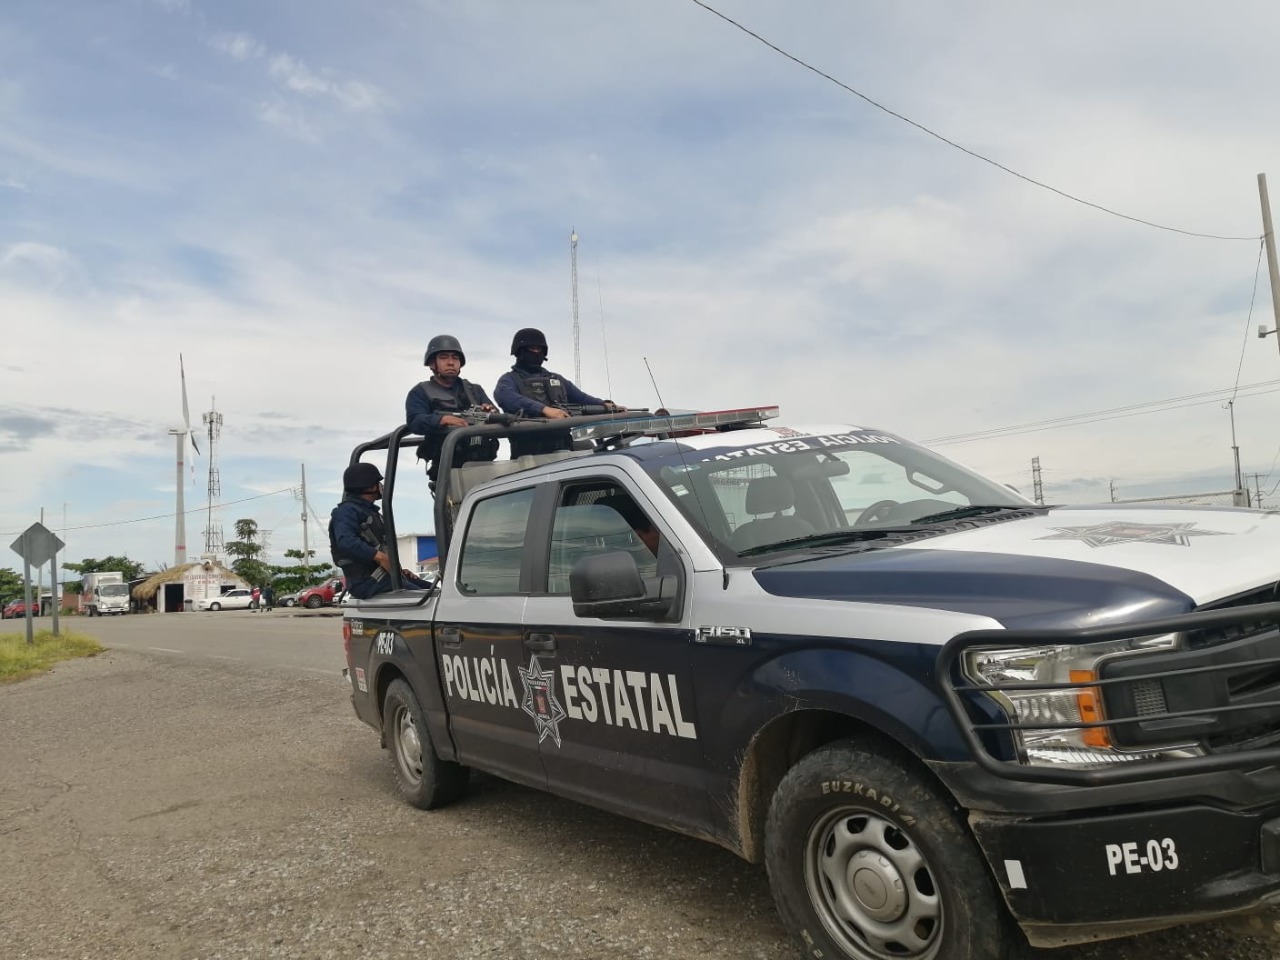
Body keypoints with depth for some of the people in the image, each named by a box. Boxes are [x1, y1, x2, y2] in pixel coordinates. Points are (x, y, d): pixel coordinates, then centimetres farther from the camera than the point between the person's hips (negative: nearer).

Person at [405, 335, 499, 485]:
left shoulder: (475, 390, 27)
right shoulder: (421, 393, 15)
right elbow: (415, 421, -5)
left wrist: (491, 412, -14)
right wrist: (444, 419, -24)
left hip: (483, 463, 3)